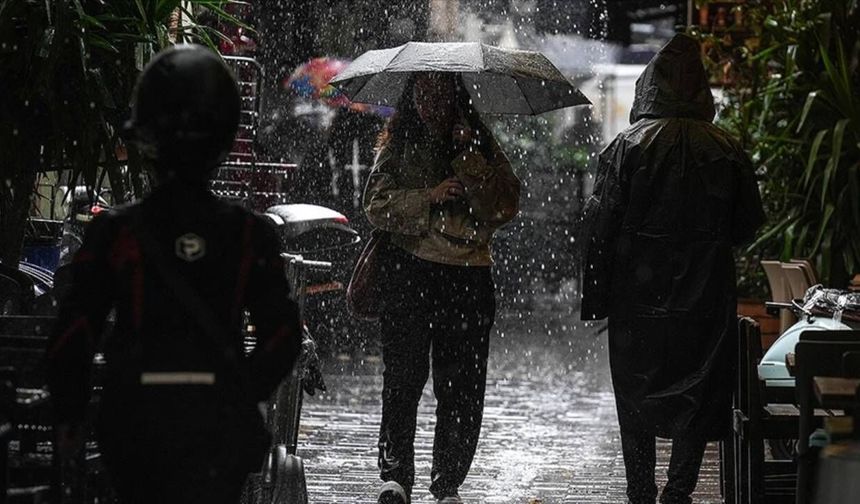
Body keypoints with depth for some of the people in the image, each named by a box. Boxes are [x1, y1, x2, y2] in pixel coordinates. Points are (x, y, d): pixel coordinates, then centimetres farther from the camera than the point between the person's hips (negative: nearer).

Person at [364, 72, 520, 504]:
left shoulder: (482, 148, 12)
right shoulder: (398, 146, 11)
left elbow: (503, 208, -2)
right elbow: (377, 205, 0)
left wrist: (468, 157, -8)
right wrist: (428, 197, -13)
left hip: (469, 277, 1)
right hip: (410, 270, -1)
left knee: (462, 386, 0)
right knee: (403, 375, -11)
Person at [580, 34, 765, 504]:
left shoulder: (627, 147, -9)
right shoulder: (726, 152, -4)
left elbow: (600, 225, -9)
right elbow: (748, 224, 3)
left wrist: (594, 298, -3)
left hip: (637, 300, -1)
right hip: (705, 300, 1)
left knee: (636, 400, 9)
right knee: (695, 396, 9)